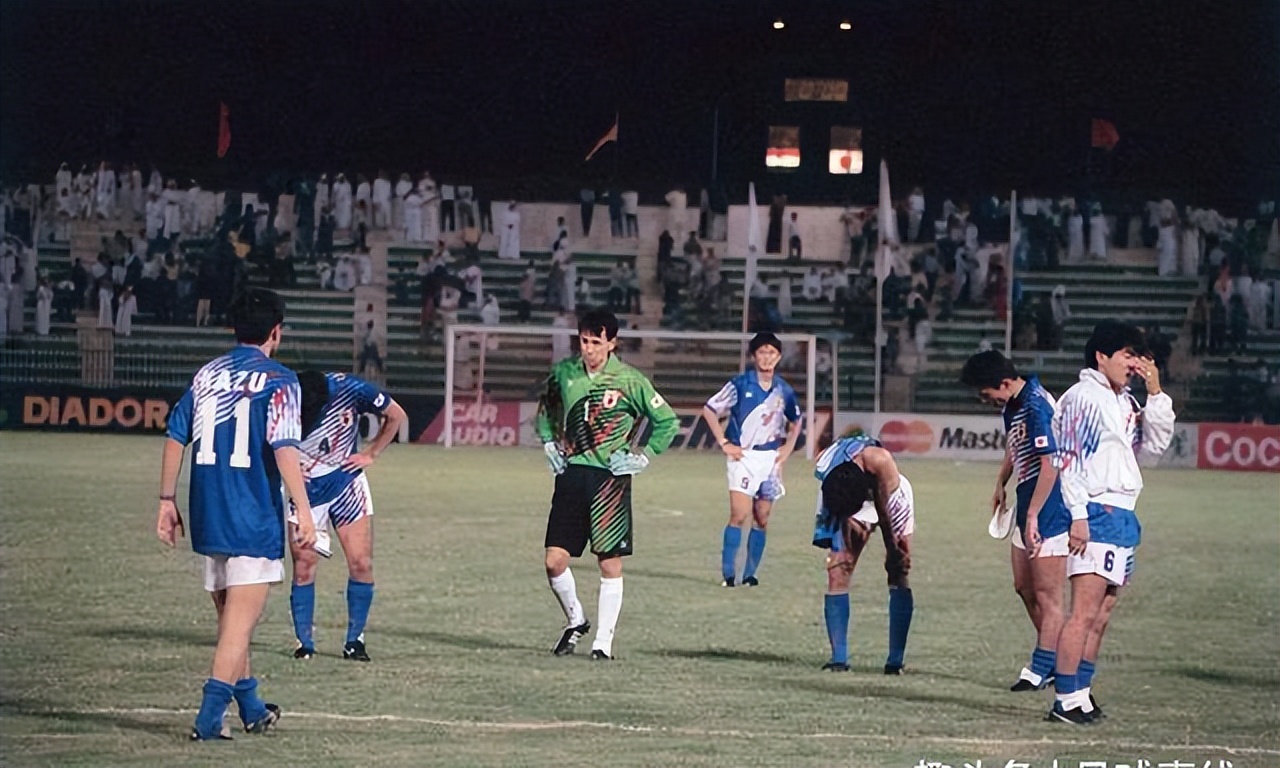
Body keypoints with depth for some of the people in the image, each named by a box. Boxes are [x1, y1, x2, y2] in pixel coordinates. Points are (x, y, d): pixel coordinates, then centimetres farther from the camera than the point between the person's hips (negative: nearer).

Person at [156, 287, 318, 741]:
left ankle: (251, 710, 32)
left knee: (230, 616, 18)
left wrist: (168, 501, 16)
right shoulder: (277, 380, -7)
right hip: (254, 518, -6)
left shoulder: (206, 375, 10)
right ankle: (209, 717, -13)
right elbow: (284, 448, -17)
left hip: (208, 516, 6)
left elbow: (175, 437, 10)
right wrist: (303, 511, -17)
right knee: (241, 620, -4)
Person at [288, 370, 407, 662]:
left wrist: (370, 454, -4)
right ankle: (305, 643, 2)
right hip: (307, 492, -1)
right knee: (303, 568, -8)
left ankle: (355, 641, 6)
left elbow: (396, 416, -3)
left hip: (347, 483, 1)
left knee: (361, 564, -5)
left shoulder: (349, 390, -21)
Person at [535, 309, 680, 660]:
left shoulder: (629, 380, -5)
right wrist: (549, 443, 15)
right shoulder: (564, 372, 5)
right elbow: (546, 408, 26)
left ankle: (604, 641, 7)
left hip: (610, 477, -3)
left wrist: (643, 456, -1)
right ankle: (575, 619, 22)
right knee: (555, 559, -3)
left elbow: (667, 421, 4)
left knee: (610, 563, -2)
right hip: (571, 473, 3)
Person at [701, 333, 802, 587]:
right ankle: (728, 574, -12)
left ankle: (750, 575, 11)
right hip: (744, 456, -4)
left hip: (771, 458, 5)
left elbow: (795, 421, 25)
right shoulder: (740, 384, -6)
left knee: (762, 519, 4)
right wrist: (724, 444, -6)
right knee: (739, 515, -15)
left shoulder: (784, 390, 7)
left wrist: (788, 447, 11)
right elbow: (709, 410, -2)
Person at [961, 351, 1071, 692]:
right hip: (1028, 509, 11)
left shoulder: (1036, 407, -22)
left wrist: (1033, 516, -25)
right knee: (1025, 587, 16)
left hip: (1048, 512, -11)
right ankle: (1054, 660, 26)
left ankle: (1042, 670, 1)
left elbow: (1050, 465, -25)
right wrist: (1001, 484, 26)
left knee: (1046, 595, -4)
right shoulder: (1013, 405, 9)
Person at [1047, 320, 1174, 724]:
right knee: (1085, 613, -14)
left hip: (1121, 517, 9)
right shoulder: (1085, 397, -8)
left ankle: (1080, 694, 11)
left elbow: (1155, 444, 17)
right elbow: (1070, 459, -13)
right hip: (1097, 514, -9)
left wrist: (1155, 394, 8)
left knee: (1100, 617, 9)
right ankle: (1066, 699, -16)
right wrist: (1078, 515, -20)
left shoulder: (1125, 402, 19)